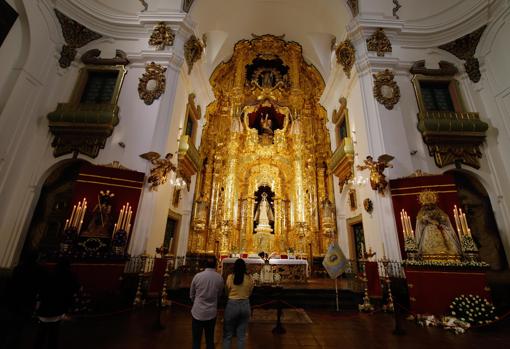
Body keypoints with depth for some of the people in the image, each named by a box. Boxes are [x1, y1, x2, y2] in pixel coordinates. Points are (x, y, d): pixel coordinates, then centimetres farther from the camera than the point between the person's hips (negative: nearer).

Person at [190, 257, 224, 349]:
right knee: (210, 340, 19)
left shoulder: (197, 276, -12)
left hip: (198, 312, -1)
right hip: (211, 313, 1)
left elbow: (191, 295, 2)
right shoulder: (220, 278, -11)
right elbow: (219, 294, 3)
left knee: (196, 341, 13)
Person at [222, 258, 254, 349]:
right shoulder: (249, 278, -6)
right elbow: (250, 293, 5)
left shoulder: (230, 277, -10)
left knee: (228, 334, 14)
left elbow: (227, 292, 1)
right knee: (241, 335, 16)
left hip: (232, 305, -2)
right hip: (245, 305, 2)